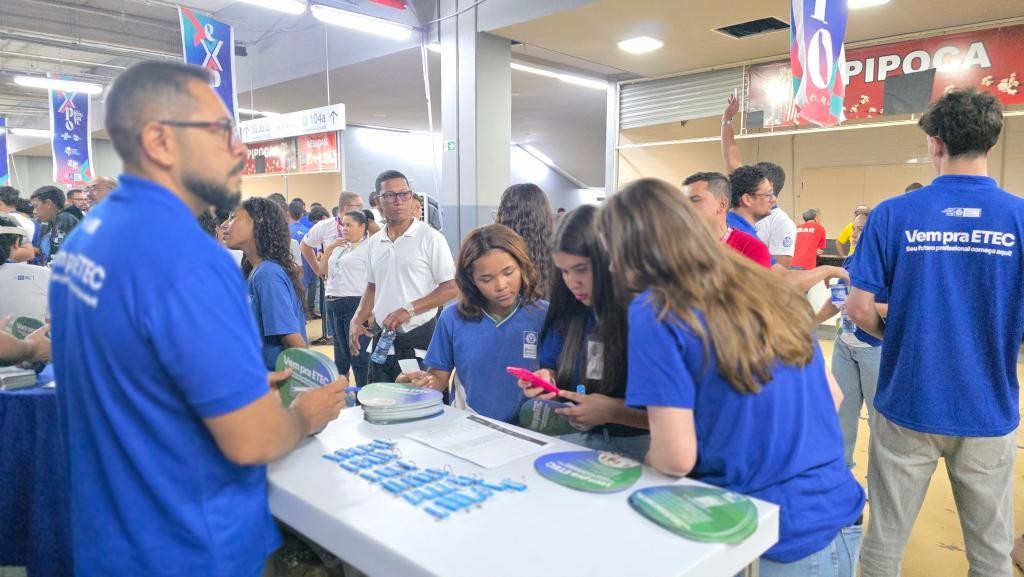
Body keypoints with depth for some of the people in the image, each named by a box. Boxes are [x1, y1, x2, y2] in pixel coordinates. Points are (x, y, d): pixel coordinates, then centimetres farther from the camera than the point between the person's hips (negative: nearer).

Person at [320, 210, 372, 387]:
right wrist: (328, 248, 6)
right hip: (333, 304, 8)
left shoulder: (369, 247, -8)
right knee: (340, 352, 18)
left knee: (359, 354, -5)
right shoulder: (339, 246, 18)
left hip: (355, 304, -8)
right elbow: (322, 270, 19)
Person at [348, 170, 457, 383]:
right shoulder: (374, 242, 9)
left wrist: (409, 310, -18)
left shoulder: (430, 238, -9)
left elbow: (452, 288, -11)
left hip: (419, 340, -5)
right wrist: (357, 321, 6)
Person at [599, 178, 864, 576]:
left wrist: (638, 464, 3)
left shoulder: (655, 312, -18)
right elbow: (831, 395, 11)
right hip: (835, 515, 7)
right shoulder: (767, 288, 2)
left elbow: (676, 458, -18)